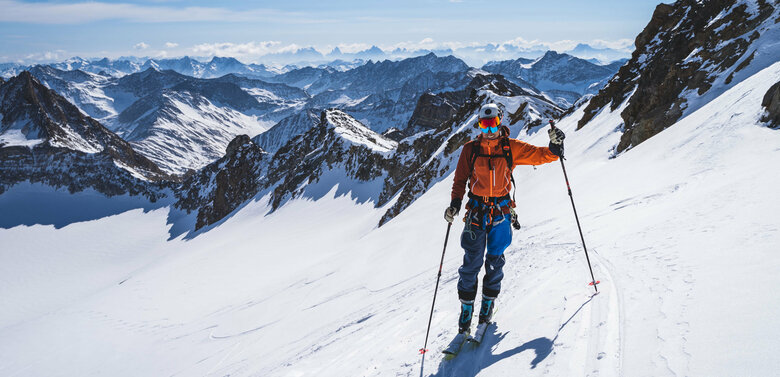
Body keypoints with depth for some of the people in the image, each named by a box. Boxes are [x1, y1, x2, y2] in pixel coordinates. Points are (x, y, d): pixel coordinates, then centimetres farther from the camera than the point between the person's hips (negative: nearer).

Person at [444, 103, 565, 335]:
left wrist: (554, 147, -19)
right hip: (477, 210, 0)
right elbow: (460, 179, 6)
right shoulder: (470, 150, 2)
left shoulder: (511, 148, 2)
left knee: (495, 260, 6)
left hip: (502, 211, 1)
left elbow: (539, 155, 2)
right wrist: (455, 203, -7)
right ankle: (466, 307, 11)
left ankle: (488, 302, 25)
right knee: (472, 261, -2)